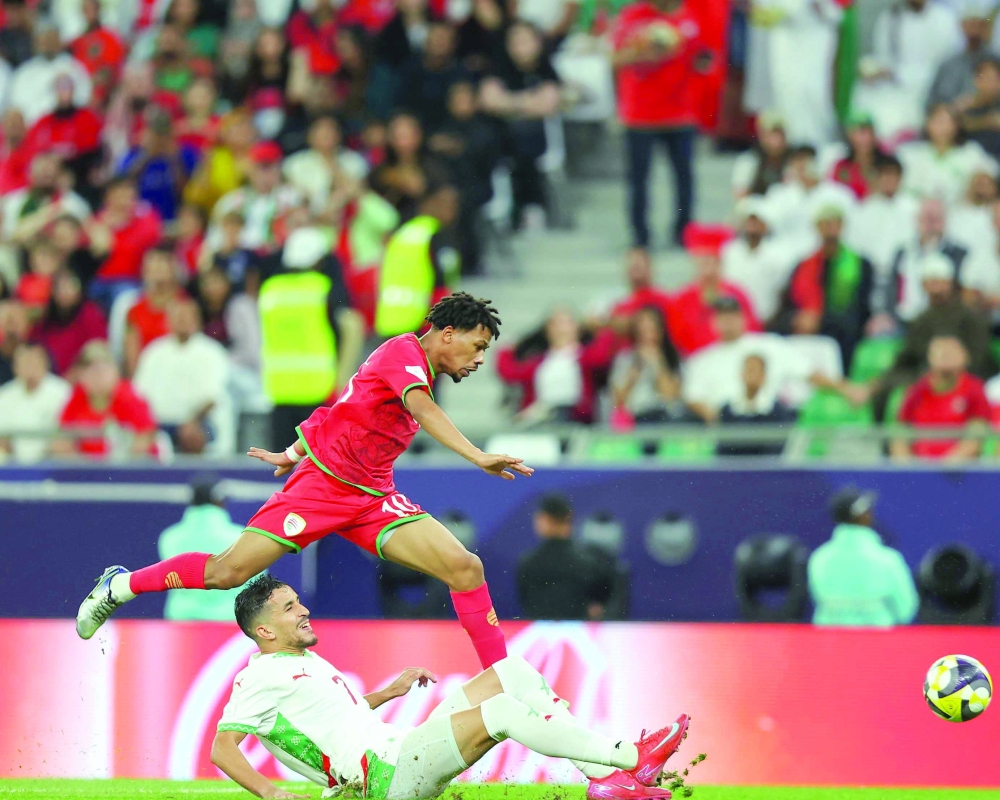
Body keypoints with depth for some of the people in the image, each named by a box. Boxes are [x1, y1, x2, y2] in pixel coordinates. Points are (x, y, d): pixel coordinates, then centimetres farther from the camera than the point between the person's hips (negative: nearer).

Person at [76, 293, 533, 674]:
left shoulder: (422, 375, 14)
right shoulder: (403, 351, -13)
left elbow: (337, 414, 24)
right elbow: (422, 409, -34)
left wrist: (294, 454, 30)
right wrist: (478, 457, -43)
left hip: (374, 500, 8)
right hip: (323, 482, -8)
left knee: (466, 569, -11)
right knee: (228, 572, -6)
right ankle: (120, 585, 18)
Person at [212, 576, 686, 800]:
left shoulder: (307, 662, 25)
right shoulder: (259, 678, -4)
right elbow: (222, 748, -13)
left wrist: (389, 691, 26)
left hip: (404, 752, 10)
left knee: (514, 673, 0)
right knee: (499, 712, -27)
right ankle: (629, 758, -21)